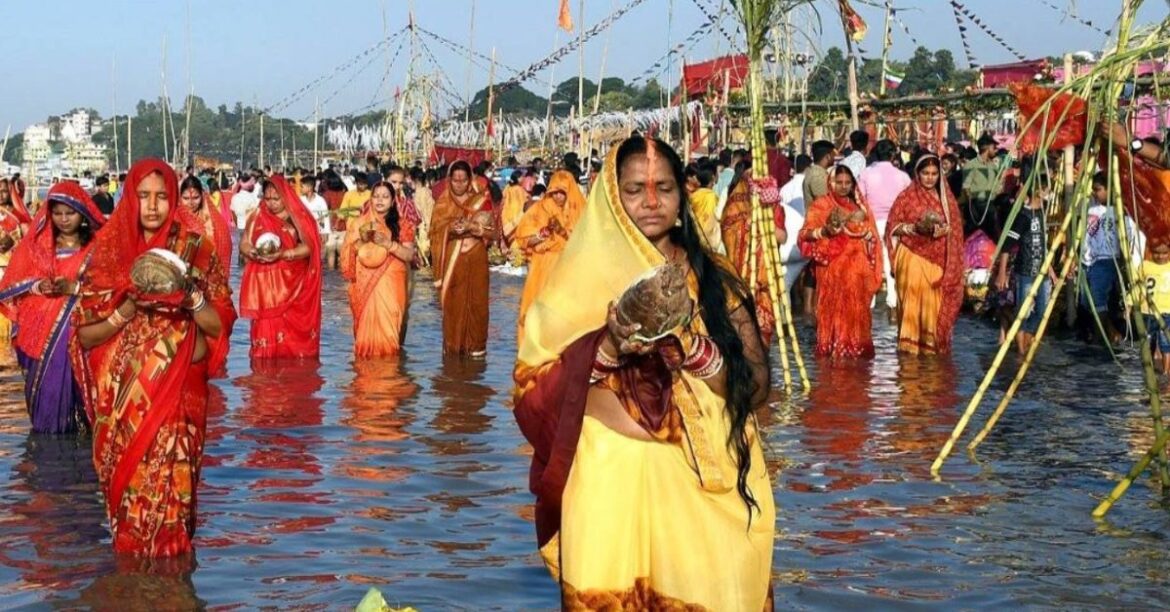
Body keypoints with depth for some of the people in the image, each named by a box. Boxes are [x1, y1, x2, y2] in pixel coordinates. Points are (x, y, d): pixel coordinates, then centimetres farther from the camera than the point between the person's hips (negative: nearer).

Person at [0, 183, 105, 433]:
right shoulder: (36, 244, 9)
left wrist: (73, 287, -18)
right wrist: (38, 286, -12)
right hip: (42, 327, 2)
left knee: (76, 381, -8)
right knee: (46, 382, 0)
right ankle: (48, 433, 13)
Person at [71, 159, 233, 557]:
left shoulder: (195, 251, 2)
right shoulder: (108, 252, 3)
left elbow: (220, 326, 1)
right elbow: (85, 334, 1)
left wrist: (192, 297, -17)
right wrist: (129, 310, -14)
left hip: (178, 393, -1)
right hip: (122, 396, 1)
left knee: (170, 483, -6)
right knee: (127, 482, 3)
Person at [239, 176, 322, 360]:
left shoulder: (299, 217, 2)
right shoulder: (258, 217, 8)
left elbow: (307, 247, -6)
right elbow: (244, 244, 8)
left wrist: (282, 254, -20)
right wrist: (253, 253, -15)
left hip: (292, 284, -1)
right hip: (265, 284, 1)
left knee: (295, 333, -4)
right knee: (267, 332, -5)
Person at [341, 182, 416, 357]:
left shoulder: (402, 224, 4)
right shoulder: (359, 223, 6)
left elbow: (409, 255, -6)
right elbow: (348, 253, 2)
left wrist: (387, 243, -19)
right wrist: (362, 240, -16)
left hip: (391, 284, -1)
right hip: (365, 284, 1)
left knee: (387, 322, -7)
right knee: (367, 322, -3)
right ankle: (366, 355, 8)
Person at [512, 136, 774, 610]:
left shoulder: (714, 279, 6)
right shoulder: (582, 281, 2)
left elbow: (756, 386, -2)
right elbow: (535, 391, -4)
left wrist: (692, 347, -18)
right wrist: (607, 349, -19)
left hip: (703, 482, 1)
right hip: (610, 480, -1)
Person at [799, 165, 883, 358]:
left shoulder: (860, 205, 15)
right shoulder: (821, 204, 2)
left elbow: (872, 237, 17)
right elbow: (806, 233, -6)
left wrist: (866, 232, -5)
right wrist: (824, 231, -23)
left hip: (858, 268, 4)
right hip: (832, 266, -4)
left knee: (857, 310, 2)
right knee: (834, 308, -7)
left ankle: (857, 348, 8)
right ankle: (833, 349, -4)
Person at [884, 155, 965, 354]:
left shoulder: (946, 198, 12)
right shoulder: (907, 197, 2)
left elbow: (955, 227, 12)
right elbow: (893, 226, -1)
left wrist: (944, 229, -9)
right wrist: (914, 227, -16)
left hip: (938, 259, 3)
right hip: (912, 257, -3)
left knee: (935, 300, -1)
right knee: (912, 299, -7)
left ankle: (933, 343, 6)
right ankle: (909, 343, -3)